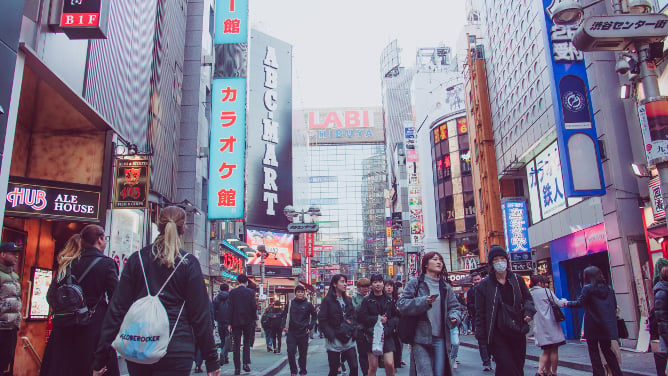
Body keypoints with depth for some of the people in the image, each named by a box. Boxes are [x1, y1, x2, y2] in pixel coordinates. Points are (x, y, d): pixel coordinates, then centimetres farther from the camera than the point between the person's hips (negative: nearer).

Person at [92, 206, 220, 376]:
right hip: (176, 351, -3)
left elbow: (116, 309, 2)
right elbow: (201, 314, -5)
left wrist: (100, 358, 7)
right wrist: (211, 361, 1)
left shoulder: (136, 259, 4)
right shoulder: (189, 263, -5)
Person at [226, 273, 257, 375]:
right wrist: (254, 318, 9)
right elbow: (254, 307, -4)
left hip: (236, 321, 0)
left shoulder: (232, 292, -2)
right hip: (248, 321, 0)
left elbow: (230, 308, -3)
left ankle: (237, 368, 3)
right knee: (247, 342, 14)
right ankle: (246, 363, 1)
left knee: (236, 345, 5)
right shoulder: (250, 292, -2)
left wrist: (230, 323, 0)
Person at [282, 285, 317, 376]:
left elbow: (314, 316, 10)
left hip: (303, 333, 0)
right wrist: (284, 326, 1)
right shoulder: (290, 303, 1)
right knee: (291, 352, -7)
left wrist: (310, 327, 1)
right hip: (291, 332, 0)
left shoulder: (308, 304, -1)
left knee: (303, 353, 7)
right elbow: (285, 315, 12)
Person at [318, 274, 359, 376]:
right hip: (334, 342, -5)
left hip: (349, 341, 5)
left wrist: (353, 332, 2)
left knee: (354, 367, -1)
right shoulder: (327, 300, -5)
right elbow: (322, 321, -9)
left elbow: (354, 318, 16)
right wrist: (331, 336, -14)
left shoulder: (348, 300, 13)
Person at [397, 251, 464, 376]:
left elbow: (455, 307, 15)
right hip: (421, 339, -4)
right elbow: (402, 304, -6)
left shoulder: (445, 287, 16)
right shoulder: (415, 283, 2)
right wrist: (423, 301, -19)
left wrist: (454, 316, -8)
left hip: (440, 338, 4)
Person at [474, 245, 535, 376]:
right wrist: (481, 335, -6)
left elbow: (527, 298, 20)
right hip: (497, 335, -4)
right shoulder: (484, 285, -1)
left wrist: (528, 312, -2)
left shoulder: (517, 280, 9)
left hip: (518, 332, 4)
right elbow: (480, 312, 0)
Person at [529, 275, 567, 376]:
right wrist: (564, 300, 17)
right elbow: (559, 303, -3)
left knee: (547, 350, 13)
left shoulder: (529, 293, 10)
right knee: (554, 350, 3)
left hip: (538, 326, 6)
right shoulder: (546, 291, -5)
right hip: (549, 324, -6)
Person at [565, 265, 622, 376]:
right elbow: (615, 306, 11)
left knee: (594, 351, 5)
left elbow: (579, 303, -12)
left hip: (593, 326, -5)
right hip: (607, 325, 5)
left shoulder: (588, 288, -12)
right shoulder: (609, 288, 6)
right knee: (607, 350, 16)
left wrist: (567, 303, 2)